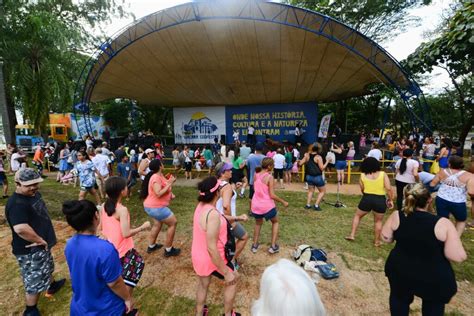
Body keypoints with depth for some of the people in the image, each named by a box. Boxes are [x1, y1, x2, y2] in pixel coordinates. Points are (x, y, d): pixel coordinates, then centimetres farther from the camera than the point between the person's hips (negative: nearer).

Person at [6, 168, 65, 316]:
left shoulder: (34, 194, 3)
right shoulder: (17, 204, -28)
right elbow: (20, 228, -39)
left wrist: (43, 240, 13)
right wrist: (40, 240, -25)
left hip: (41, 245, 10)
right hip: (30, 250, -10)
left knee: (47, 267, 32)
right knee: (35, 281, 7)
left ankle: (52, 285, 56)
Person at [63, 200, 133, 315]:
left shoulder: (69, 244, -13)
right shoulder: (104, 249, -37)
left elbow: (79, 273, 4)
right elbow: (114, 283, -24)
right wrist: (128, 298, -8)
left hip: (80, 307, 6)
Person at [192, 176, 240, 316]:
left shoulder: (201, 205, -8)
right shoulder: (213, 214, -35)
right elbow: (212, 248, -31)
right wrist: (227, 273, -22)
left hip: (198, 256, 7)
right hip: (212, 259, -7)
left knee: (203, 285, 31)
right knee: (232, 280, 22)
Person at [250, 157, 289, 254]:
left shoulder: (256, 175, 0)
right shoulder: (269, 177, -15)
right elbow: (272, 195, -17)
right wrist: (283, 202, -2)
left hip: (256, 205, 5)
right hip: (267, 206, -4)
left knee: (258, 223, 32)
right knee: (275, 222, 24)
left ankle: (255, 245, 34)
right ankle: (273, 246, 21)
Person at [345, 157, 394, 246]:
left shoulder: (363, 176, 0)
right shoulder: (383, 174, -3)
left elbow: (362, 190, 3)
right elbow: (388, 188, -9)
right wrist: (390, 199, 1)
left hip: (367, 199, 0)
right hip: (380, 200, 0)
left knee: (357, 215, 20)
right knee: (378, 221, 17)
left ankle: (352, 235, 19)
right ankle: (377, 241, 27)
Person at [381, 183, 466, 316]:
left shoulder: (396, 216, -15)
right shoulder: (443, 224, -20)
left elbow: (386, 237, -2)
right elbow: (458, 257, -16)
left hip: (400, 271, 1)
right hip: (434, 278, -1)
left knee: (399, 299, 27)